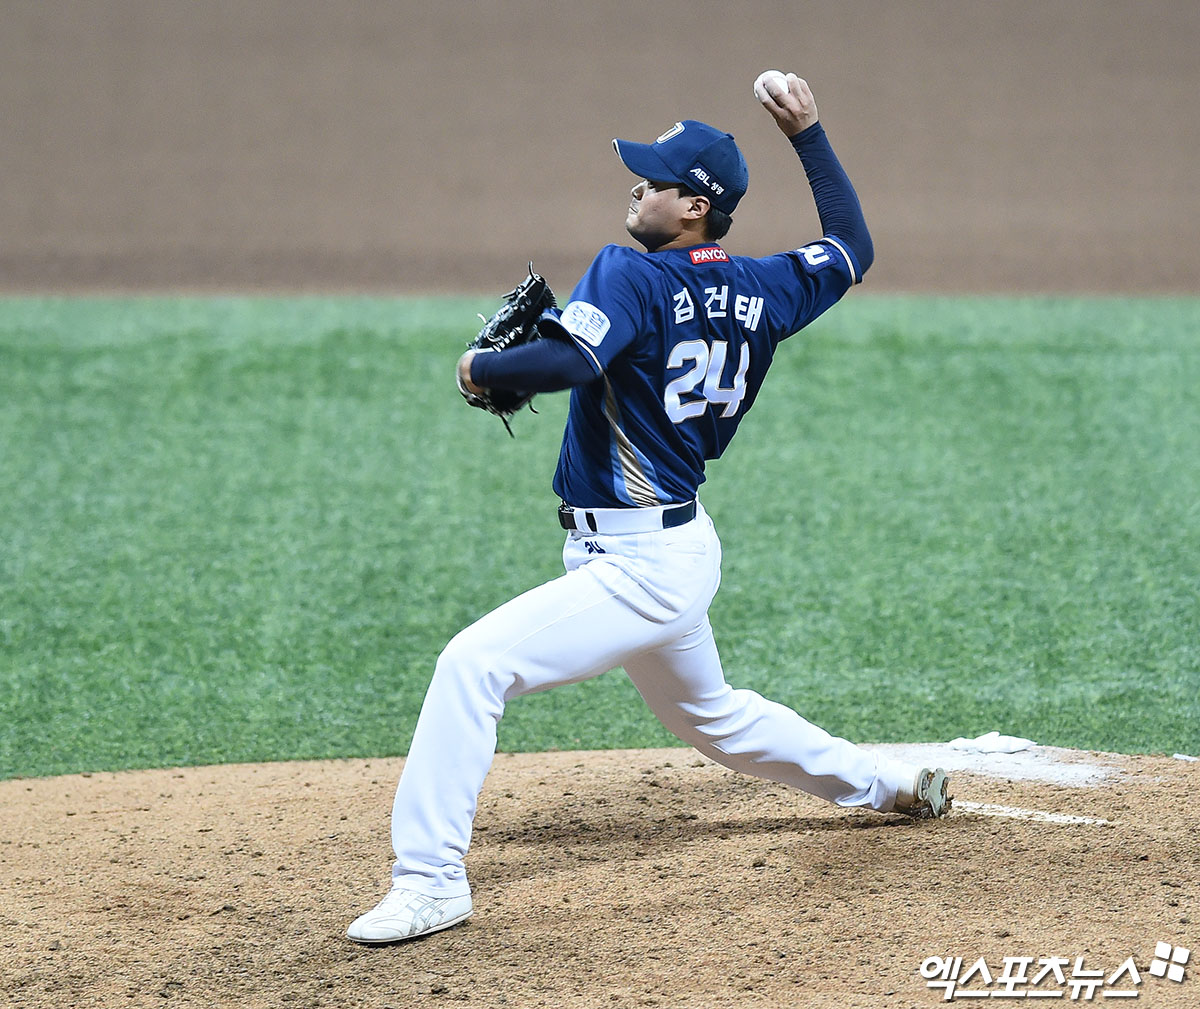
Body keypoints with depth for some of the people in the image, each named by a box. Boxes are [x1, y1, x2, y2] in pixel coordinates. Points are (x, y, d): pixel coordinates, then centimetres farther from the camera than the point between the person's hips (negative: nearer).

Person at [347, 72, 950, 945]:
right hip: (676, 551, 9)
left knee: (475, 664, -18)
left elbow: (566, 360, -34)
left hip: (642, 568, -9)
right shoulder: (760, 292, 4)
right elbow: (852, 247, 21)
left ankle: (431, 880, -21)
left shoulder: (633, 275, -18)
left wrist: (483, 367, -16)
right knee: (710, 714, 32)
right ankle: (891, 784, 46)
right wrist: (809, 135, 25)